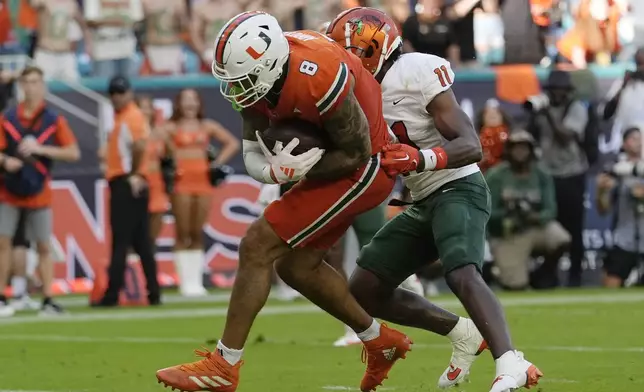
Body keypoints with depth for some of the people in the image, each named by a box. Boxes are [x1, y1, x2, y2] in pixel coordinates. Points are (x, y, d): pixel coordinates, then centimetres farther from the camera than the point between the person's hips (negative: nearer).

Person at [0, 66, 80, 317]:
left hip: (39, 193, -1)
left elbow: (73, 153, -4)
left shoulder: (53, 120, 0)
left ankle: (48, 301, 7)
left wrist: (40, 149, -14)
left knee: (43, 247, 2)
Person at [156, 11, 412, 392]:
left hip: (362, 170, -9)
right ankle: (382, 341, 32)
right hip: (339, 163, 9)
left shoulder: (318, 81, -34)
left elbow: (357, 153, -22)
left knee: (258, 247, -11)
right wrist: (274, 170, -28)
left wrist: (293, 171, -22)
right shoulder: (256, 74, -10)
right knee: (297, 264, 18)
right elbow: (253, 155, -6)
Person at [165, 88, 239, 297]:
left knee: (197, 235, 5)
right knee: (182, 235, -4)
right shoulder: (171, 127, 2)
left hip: (203, 181, 3)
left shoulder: (208, 126, 13)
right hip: (181, 182, -3)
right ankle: (186, 282, -3)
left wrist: (218, 162, 6)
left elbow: (233, 143, 17)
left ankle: (197, 281, 7)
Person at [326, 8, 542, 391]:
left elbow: (471, 146, -20)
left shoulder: (416, 72, -15)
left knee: (463, 275, -33)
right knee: (365, 289, 6)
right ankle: (464, 335, 14)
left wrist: (421, 159, -37)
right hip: (425, 203, 9)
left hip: (459, 190, -9)